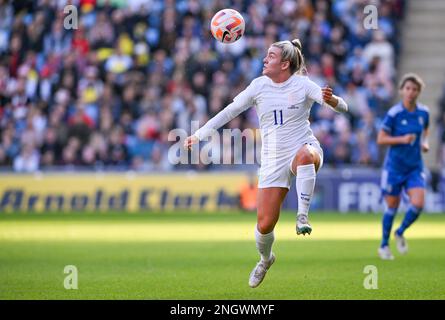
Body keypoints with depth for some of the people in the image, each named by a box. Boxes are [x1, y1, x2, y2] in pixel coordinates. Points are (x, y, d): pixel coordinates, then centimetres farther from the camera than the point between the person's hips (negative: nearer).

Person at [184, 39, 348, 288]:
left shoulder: (302, 85, -4)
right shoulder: (259, 85, 4)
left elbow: (342, 107, -11)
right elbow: (230, 111, 10)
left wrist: (331, 100, -34)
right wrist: (199, 135, 7)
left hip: (304, 148, -3)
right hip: (274, 160, 3)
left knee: (306, 156, -44)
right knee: (265, 224, -4)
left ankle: (302, 216, -37)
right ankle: (265, 259, 29)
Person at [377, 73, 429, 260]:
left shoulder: (423, 113, 1)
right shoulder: (394, 113, -13)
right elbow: (380, 139, -10)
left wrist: (424, 143, 2)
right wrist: (402, 139, -22)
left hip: (415, 167, 3)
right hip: (395, 166, -3)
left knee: (418, 204, -13)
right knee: (392, 207, 4)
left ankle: (400, 233, 15)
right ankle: (384, 245, 24)